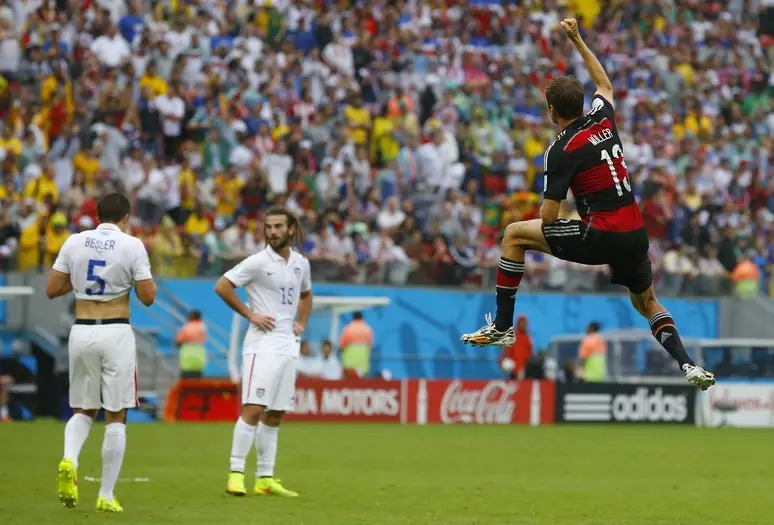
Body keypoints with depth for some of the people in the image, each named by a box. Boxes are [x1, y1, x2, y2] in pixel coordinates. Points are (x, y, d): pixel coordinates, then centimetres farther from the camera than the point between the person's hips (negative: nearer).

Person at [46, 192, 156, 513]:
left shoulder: (74, 242, 3)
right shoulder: (132, 246, -6)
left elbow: (51, 289, 5)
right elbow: (148, 297, -6)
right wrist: (144, 276, 13)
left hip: (81, 331, 3)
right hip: (116, 332, -3)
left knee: (83, 410, 17)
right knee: (115, 417, 5)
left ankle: (69, 459, -13)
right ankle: (106, 496, 4)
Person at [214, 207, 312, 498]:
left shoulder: (301, 263, 11)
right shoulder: (258, 262, -8)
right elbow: (222, 286, -9)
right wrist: (250, 314, -10)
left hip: (289, 344, 6)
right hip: (263, 342, -6)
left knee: (275, 415, 8)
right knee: (253, 409, -15)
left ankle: (265, 479, 11)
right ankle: (236, 474, -13)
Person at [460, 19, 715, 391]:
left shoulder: (561, 151, -9)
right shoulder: (602, 119, 8)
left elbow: (548, 217, -11)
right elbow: (604, 84, 33)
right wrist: (577, 40, 37)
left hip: (601, 236, -6)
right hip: (636, 234, 7)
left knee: (514, 235, 7)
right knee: (647, 303, 29)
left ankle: (502, 326, 8)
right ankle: (687, 365, 10)